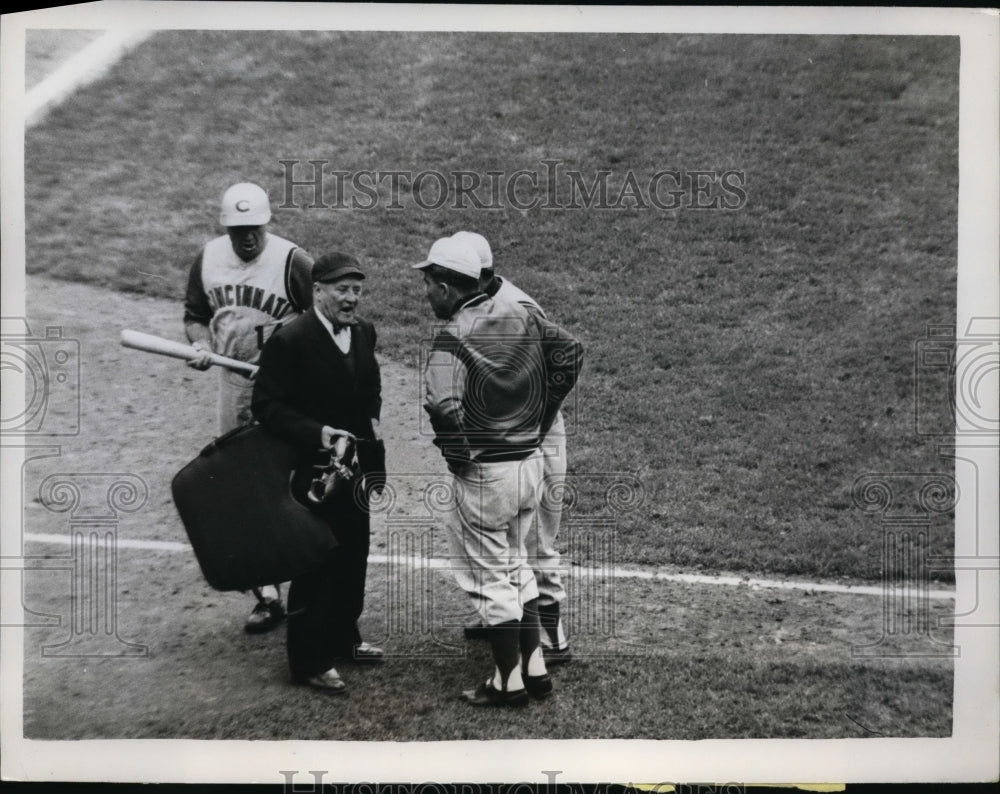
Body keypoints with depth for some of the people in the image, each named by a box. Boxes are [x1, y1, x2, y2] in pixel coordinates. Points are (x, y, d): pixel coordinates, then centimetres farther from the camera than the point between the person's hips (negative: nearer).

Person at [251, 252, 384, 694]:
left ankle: (343, 639, 37)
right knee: (314, 566, 1)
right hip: (312, 471, -7)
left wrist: (372, 419, 2)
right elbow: (266, 405, -17)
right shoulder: (289, 340, -18)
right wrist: (316, 433, -26)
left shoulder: (364, 333, 4)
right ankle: (308, 662, 14)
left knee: (353, 558, 18)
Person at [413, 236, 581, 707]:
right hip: (531, 463, 7)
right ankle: (535, 669, 26)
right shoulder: (521, 316, 4)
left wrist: (459, 460, -12)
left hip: (482, 474, -7)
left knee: (491, 577, 7)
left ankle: (508, 682, 16)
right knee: (516, 564, 22)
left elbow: (444, 409, -28)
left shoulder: (452, 337, -17)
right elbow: (569, 364, 10)